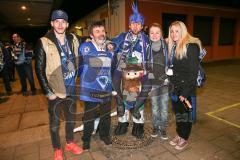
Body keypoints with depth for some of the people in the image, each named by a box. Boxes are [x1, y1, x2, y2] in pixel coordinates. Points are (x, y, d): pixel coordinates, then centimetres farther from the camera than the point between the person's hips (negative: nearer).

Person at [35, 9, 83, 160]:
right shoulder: (44, 43, -10)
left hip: (71, 88, 4)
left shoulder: (73, 40, 0)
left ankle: (70, 142, 41)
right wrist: (47, 91, -11)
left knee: (71, 117, 18)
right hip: (55, 90, -3)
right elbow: (39, 69, -8)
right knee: (55, 121, 13)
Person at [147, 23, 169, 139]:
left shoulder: (166, 46, -2)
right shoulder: (147, 47, -1)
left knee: (164, 107, 10)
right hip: (152, 82, 1)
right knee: (154, 107, 13)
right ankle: (155, 126, 33)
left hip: (165, 81, 0)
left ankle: (163, 128, 30)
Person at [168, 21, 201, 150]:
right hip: (174, 87, 6)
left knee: (185, 112, 9)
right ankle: (179, 134, 35)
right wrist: (171, 85, 4)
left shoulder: (191, 46, -13)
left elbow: (193, 71, -18)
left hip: (186, 87, -6)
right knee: (177, 111, 17)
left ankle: (184, 138, 28)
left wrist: (185, 92, -20)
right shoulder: (172, 46, 9)